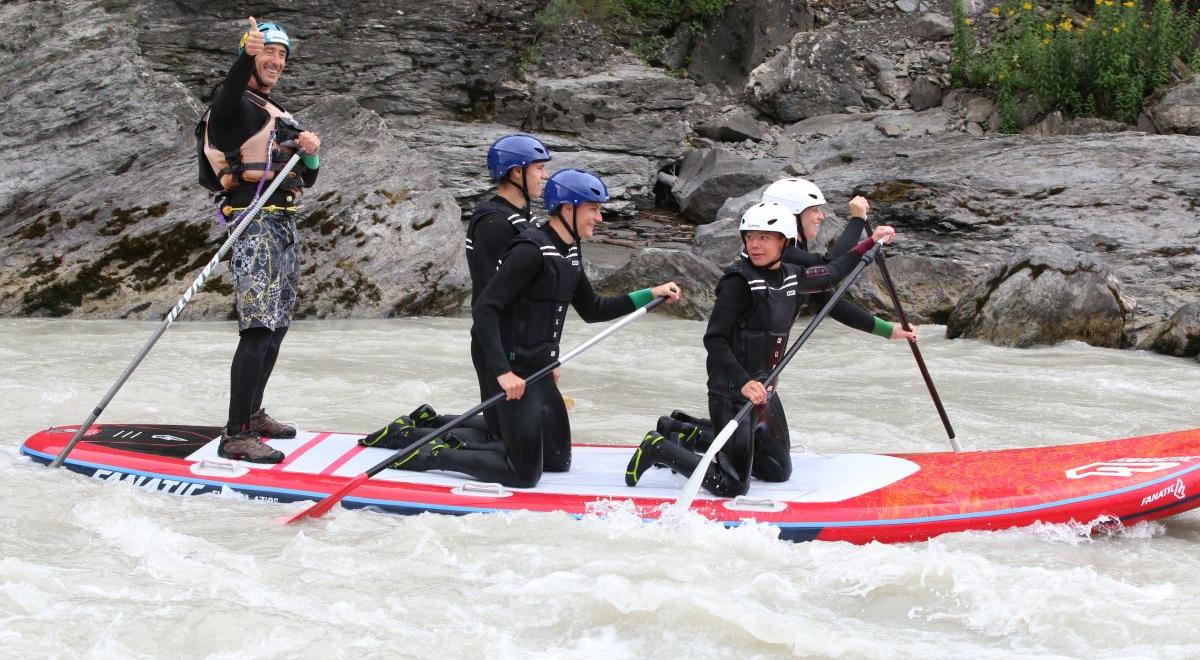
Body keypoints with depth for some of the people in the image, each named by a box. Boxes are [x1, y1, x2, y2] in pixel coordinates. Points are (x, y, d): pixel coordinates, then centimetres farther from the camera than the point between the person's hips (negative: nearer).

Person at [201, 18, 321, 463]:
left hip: (285, 226, 9)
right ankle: (236, 436, -19)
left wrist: (311, 154, -1)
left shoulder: (279, 116, 24)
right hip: (255, 223, -9)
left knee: (276, 328, 13)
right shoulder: (237, 106, -4)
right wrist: (247, 56, -49)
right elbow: (224, 103, -31)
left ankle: (252, 414, 25)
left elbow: (306, 179, 22)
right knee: (259, 330, -17)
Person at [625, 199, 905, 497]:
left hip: (765, 392, 8)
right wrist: (743, 382, -30)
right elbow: (714, 340, -20)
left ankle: (694, 441, 28)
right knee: (732, 486, -10)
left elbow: (832, 273, 25)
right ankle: (659, 449, 8)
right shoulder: (739, 280, -16)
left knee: (778, 472, 19)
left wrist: (871, 242, 26)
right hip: (732, 394, -8)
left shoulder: (791, 276, 5)